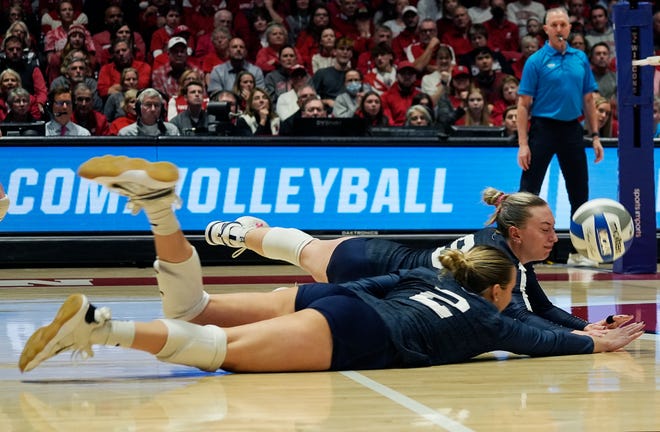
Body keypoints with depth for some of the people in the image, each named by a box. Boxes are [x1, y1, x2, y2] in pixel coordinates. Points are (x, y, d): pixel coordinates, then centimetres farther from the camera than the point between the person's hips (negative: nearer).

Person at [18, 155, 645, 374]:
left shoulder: (430, 276, 33)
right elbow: (541, 342, 21)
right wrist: (601, 344, 35)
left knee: (191, 313, 3)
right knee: (221, 350, -22)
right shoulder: (484, 316, 16)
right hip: (354, 333, -7)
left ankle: (162, 204, -17)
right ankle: (98, 326, -40)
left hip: (330, 298, 7)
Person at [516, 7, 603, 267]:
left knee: (579, 191, 8)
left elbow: (588, 100, 13)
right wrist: (523, 143, -13)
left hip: (571, 130, 4)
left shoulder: (580, 59, 8)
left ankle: (578, 252, 18)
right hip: (543, 128, -4)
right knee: (529, 191, -3)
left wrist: (595, 136, 7)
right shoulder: (536, 61, -5)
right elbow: (524, 104, -7)